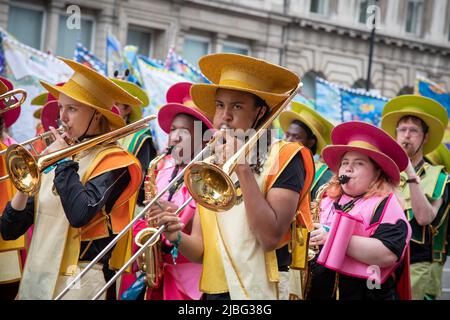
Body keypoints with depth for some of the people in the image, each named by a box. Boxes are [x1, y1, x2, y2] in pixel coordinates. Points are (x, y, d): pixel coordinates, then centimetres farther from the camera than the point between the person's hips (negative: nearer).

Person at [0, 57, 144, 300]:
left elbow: (80, 215, -24)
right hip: (35, 279, 6)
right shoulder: (53, 158, 11)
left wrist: (64, 162, -12)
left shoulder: (112, 161, -6)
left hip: (78, 283, -6)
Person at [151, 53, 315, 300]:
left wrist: (243, 168, -19)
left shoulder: (284, 157, -7)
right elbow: (201, 251, 5)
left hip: (261, 292, -5)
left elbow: (270, 238, -19)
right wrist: (177, 237, -15)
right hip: (214, 291, 5)